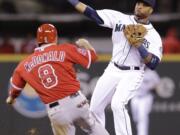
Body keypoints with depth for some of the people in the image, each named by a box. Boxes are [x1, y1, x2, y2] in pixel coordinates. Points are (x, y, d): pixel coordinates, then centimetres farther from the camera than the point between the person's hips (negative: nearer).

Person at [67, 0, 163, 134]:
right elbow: (93, 14, -5)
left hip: (132, 75, -5)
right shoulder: (120, 18, 1)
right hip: (112, 70, 5)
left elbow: (153, 64, -14)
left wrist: (139, 46, -26)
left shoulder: (153, 36, -6)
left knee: (118, 104, -28)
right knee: (95, 107, 8)